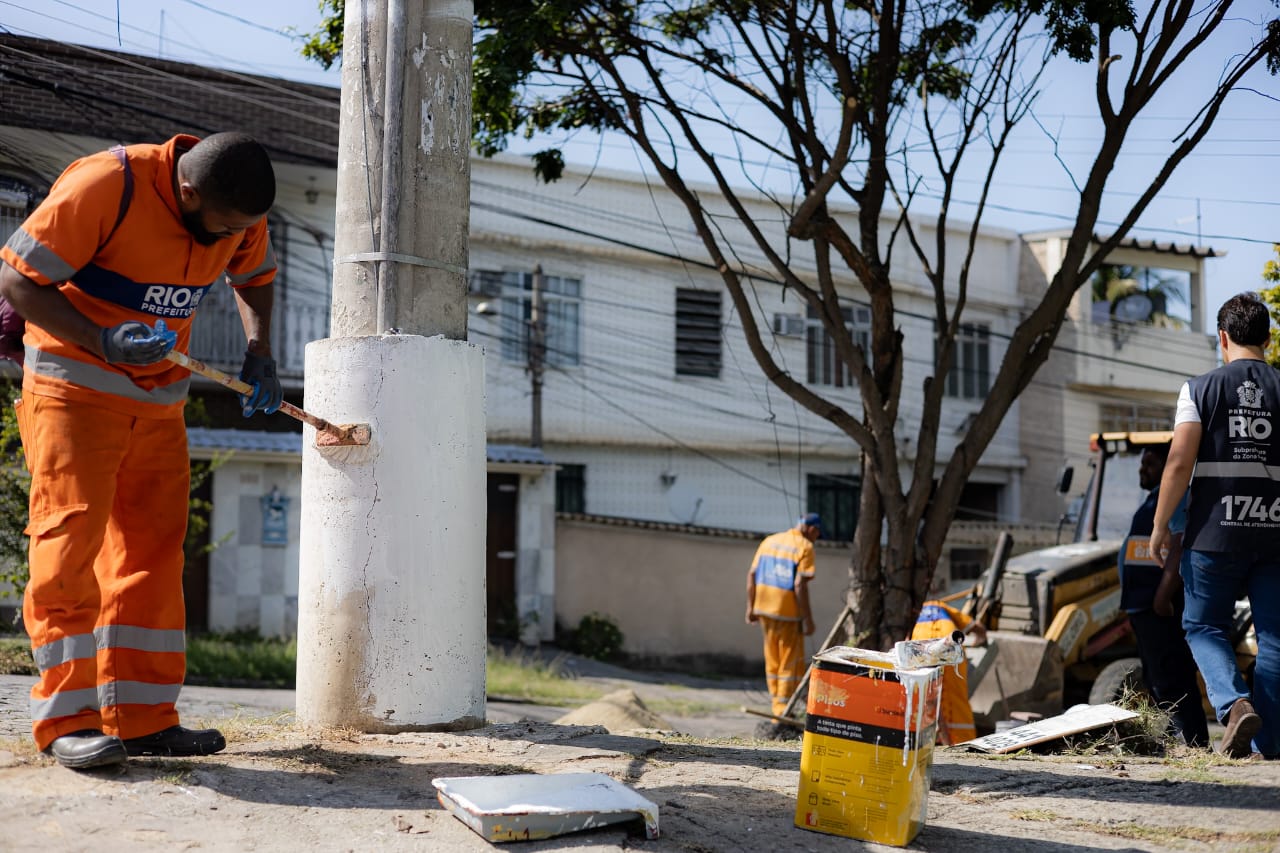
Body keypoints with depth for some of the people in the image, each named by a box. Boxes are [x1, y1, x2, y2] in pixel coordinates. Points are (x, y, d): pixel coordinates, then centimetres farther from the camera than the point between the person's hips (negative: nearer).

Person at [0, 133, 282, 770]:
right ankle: (68, 718, -7)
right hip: (73, 388, -6)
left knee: (154, 549, 3)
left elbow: (254, 276, 19)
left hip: (160, 401, 6)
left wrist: (259, 352, 2)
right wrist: (101, 341, -29)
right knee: (71, 539, -11)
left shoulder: (239, 211, -3)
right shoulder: (105, 187, -23)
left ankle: (142, 717, 8)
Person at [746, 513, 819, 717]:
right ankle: (783, 710, 2)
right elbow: (800, 585, -17)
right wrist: (807, 619, -14)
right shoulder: (804, 547, -9)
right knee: (791, 663, 3)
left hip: (764, 609, 6)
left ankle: (777, 706, 23)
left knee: (772, 660, 16)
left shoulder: (769, 541, 10)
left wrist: (751, 606, 12)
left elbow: (752, 575, 7)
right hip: (788, 612, -6)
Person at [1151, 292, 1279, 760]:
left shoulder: (1201, 388, -2)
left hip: (1215, 533, -2)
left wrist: (1160, 525, 0)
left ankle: (1236, 703, -12)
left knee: (1203, 626, 11)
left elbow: (1179, 464, -7)